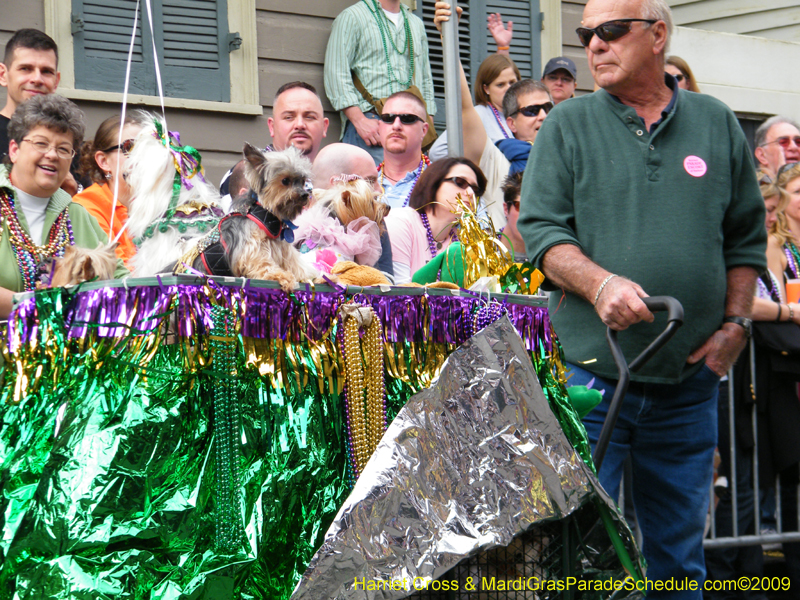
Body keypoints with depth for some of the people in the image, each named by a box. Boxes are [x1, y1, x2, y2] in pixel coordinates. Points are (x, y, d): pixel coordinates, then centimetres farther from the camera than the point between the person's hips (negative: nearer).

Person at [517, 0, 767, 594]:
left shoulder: (716, 124, 10)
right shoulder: (568, 125, 4)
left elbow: (747, 237, 15)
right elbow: (539, 228, -3)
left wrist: (736, 324, 3)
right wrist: (600, 283, -20)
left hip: (690, 381, 2)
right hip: (591, 373, -2)